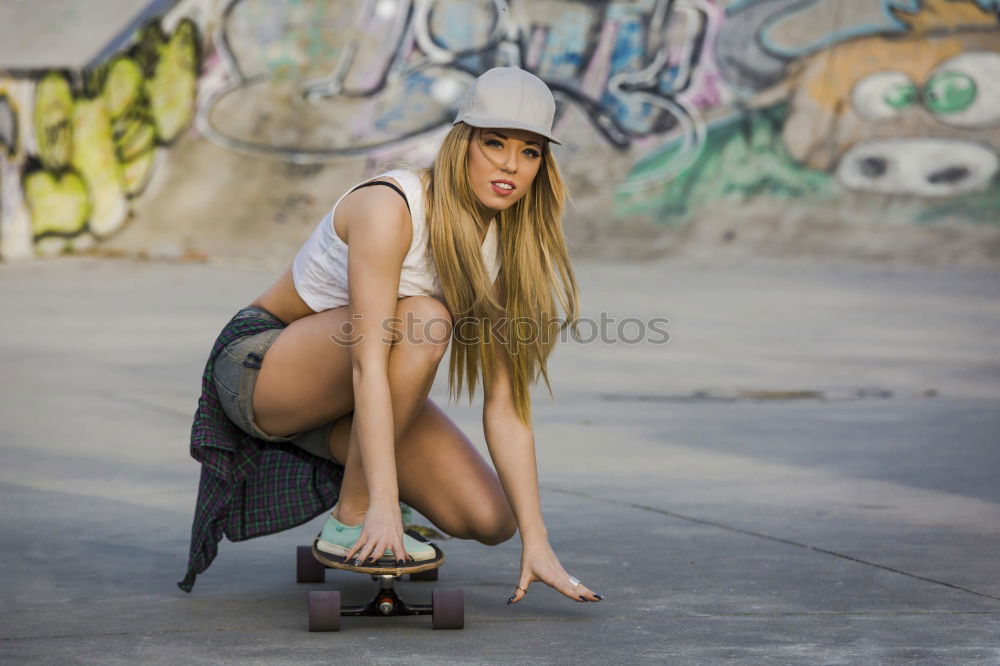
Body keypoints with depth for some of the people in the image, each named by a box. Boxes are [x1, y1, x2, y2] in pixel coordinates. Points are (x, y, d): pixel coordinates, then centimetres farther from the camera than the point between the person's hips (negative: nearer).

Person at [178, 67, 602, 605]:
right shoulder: (388, 207, -27)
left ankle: (341, 463, 15)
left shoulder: (501, 248, -6)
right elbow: (368, 361, -36)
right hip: (260, 366, -6)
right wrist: (385, 503, -43)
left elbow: (505, 403, -9)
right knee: (423, 320, -33)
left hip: (342, 401, 7)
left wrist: (535, 542, -16)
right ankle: (351, 519, -22)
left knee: (488, 520, -10)